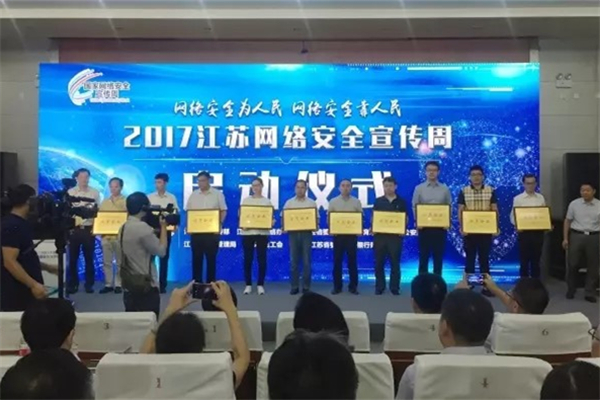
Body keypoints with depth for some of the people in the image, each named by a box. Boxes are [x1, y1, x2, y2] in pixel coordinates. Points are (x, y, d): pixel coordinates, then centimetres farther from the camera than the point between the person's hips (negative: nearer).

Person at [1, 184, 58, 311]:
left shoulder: (19, 223, 12)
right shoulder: (12, 226, -18)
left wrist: (47, 267, 22)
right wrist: (33, 284, -26)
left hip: (24, 291, 10)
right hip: (16, 294, -10)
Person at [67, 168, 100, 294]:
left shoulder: (95, 193, 4)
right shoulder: (70, 192, 3)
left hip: (89, 229, 0)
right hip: (74, 229, 0)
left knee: (89, 257, 6)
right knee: (73, 258, 5)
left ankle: (89, 284, 14)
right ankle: (73, 283, 15)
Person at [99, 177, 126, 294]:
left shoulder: (126, 202, 1)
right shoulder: (104, 202, 15)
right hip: (106, 235, 4)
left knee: (120, 262, 3)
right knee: (107, 262, 6)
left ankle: (118, 284, 10)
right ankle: (108, 284, 14)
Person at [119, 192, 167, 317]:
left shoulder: (124, 227, 9)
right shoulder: (142, 227, -19)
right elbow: (161, 251, -13)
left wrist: (156, 229, 10)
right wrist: (163, 227, -3)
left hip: (129, 286, 9)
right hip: (146, 287, -9)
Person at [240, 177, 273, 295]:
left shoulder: (267, 201, 8)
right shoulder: (246, 200, 9)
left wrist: (271, 222, -16)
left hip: (262, 233, 0)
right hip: (247, 232, 1)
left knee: (262, 259, 0)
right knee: (248, 259, 1)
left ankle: (260, 285, 10)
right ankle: (248, 285, 11)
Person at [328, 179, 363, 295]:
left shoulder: (356, 202, 5)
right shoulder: (333, 201, 5)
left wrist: (360, 229, -11)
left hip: (352, 234, 0)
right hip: (337, 234, 0)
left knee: (352, 260, 3)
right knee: (337, 260, 3)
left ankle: (353, 286, 11)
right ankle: (337, 286, 10)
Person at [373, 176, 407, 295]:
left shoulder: (401, 202, 6)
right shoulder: (378, 201, 7)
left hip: (395, 235, -1)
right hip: (380, 235, 1)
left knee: (395, 263, 3)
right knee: (379, 263, 4)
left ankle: (395, 288, 10)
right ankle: (379, 287, 14)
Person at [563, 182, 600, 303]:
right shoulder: (574, 204, 2)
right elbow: (567, 221, 6)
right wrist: (565, 238, 1)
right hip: (576, 236, 0)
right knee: (573, 264, 5)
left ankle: (590, 293, 17)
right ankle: (570, 290, 21)